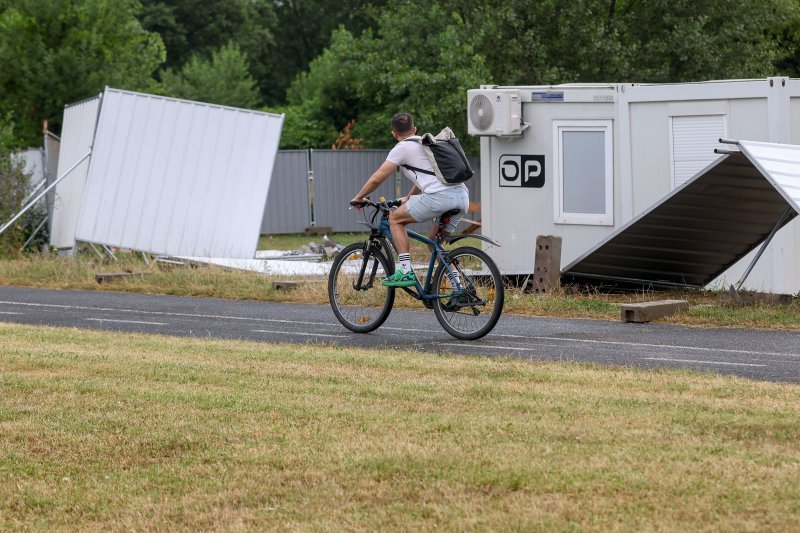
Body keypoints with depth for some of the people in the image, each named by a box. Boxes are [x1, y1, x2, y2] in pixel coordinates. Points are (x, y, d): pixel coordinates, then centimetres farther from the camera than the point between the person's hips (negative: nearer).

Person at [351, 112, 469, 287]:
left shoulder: (402, 148, 8)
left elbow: (377, 178, 8)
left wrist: (358, 198, 24)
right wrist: (408, 199, 59)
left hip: (439, 197, -7)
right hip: (462, 196, 7)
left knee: (395, 219, 11)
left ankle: (405, 271, 0)